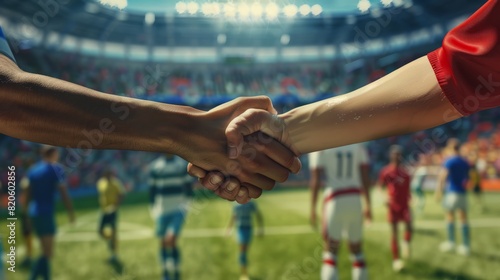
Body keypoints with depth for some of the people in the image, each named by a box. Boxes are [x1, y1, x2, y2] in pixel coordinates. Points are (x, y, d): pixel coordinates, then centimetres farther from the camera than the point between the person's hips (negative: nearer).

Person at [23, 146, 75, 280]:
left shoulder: (33, 169, 13)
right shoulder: (55, 168, -7)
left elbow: (28, 194, 16)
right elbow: (63, 193, -12)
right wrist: (70, 212, -4)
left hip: (34, 213, 8)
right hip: (46, 213, -8)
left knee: (45, 252, 15)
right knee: (48, 254, -7)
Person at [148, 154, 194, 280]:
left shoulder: (183, 163, 4)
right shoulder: (155, 166, 5)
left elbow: (188, 186, 6)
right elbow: (152, 188, 9)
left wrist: (186, 203, 1)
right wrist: (153, 207, 7)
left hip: (178, 208, -2)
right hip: (162, 209, 2)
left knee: (170, 240, -17)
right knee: (163, 242, 7)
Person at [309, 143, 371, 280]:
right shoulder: (358, 146, 9)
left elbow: (315, 180, -6)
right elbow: (365, 178, 7)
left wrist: (313, 208, -1)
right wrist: (368, 205, 14)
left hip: (335, 201, -4)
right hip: (354, 200, 4)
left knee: (331, 250, 4)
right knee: (356, 249, 16)